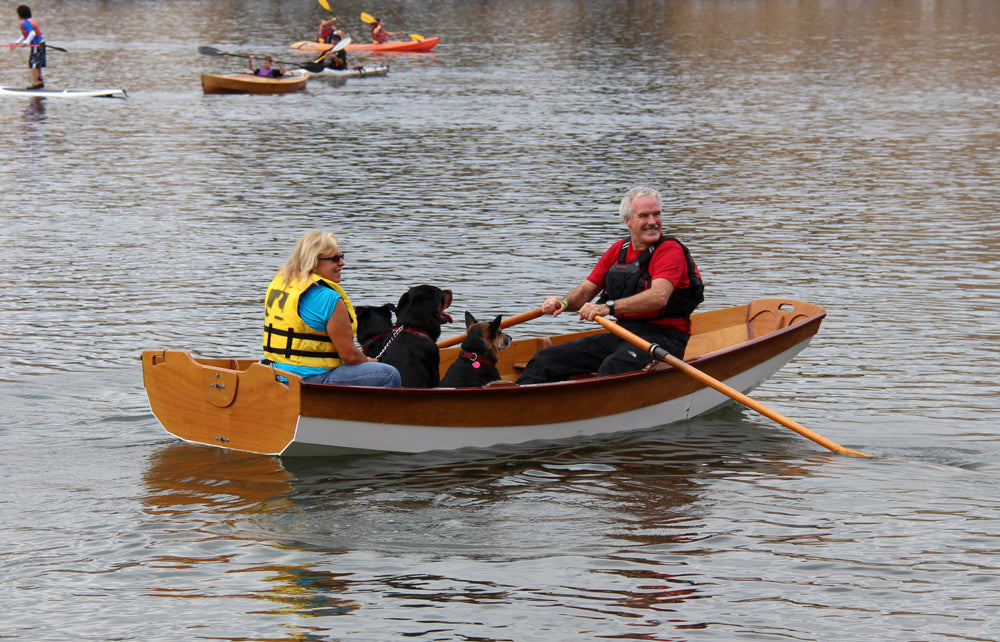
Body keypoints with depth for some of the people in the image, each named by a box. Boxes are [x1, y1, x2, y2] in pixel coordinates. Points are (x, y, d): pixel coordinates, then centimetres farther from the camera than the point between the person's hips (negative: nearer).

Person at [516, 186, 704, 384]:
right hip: (621, 334, 8)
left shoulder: (671, 251, -9)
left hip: (663, 339, -8)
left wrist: (609, 307, -39)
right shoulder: (618, 249, 14)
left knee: (612, 368, -38)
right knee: (547, 358, -4)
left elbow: (659, 297, -27)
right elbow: (586, 291, 16)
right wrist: (564, 303, -10)